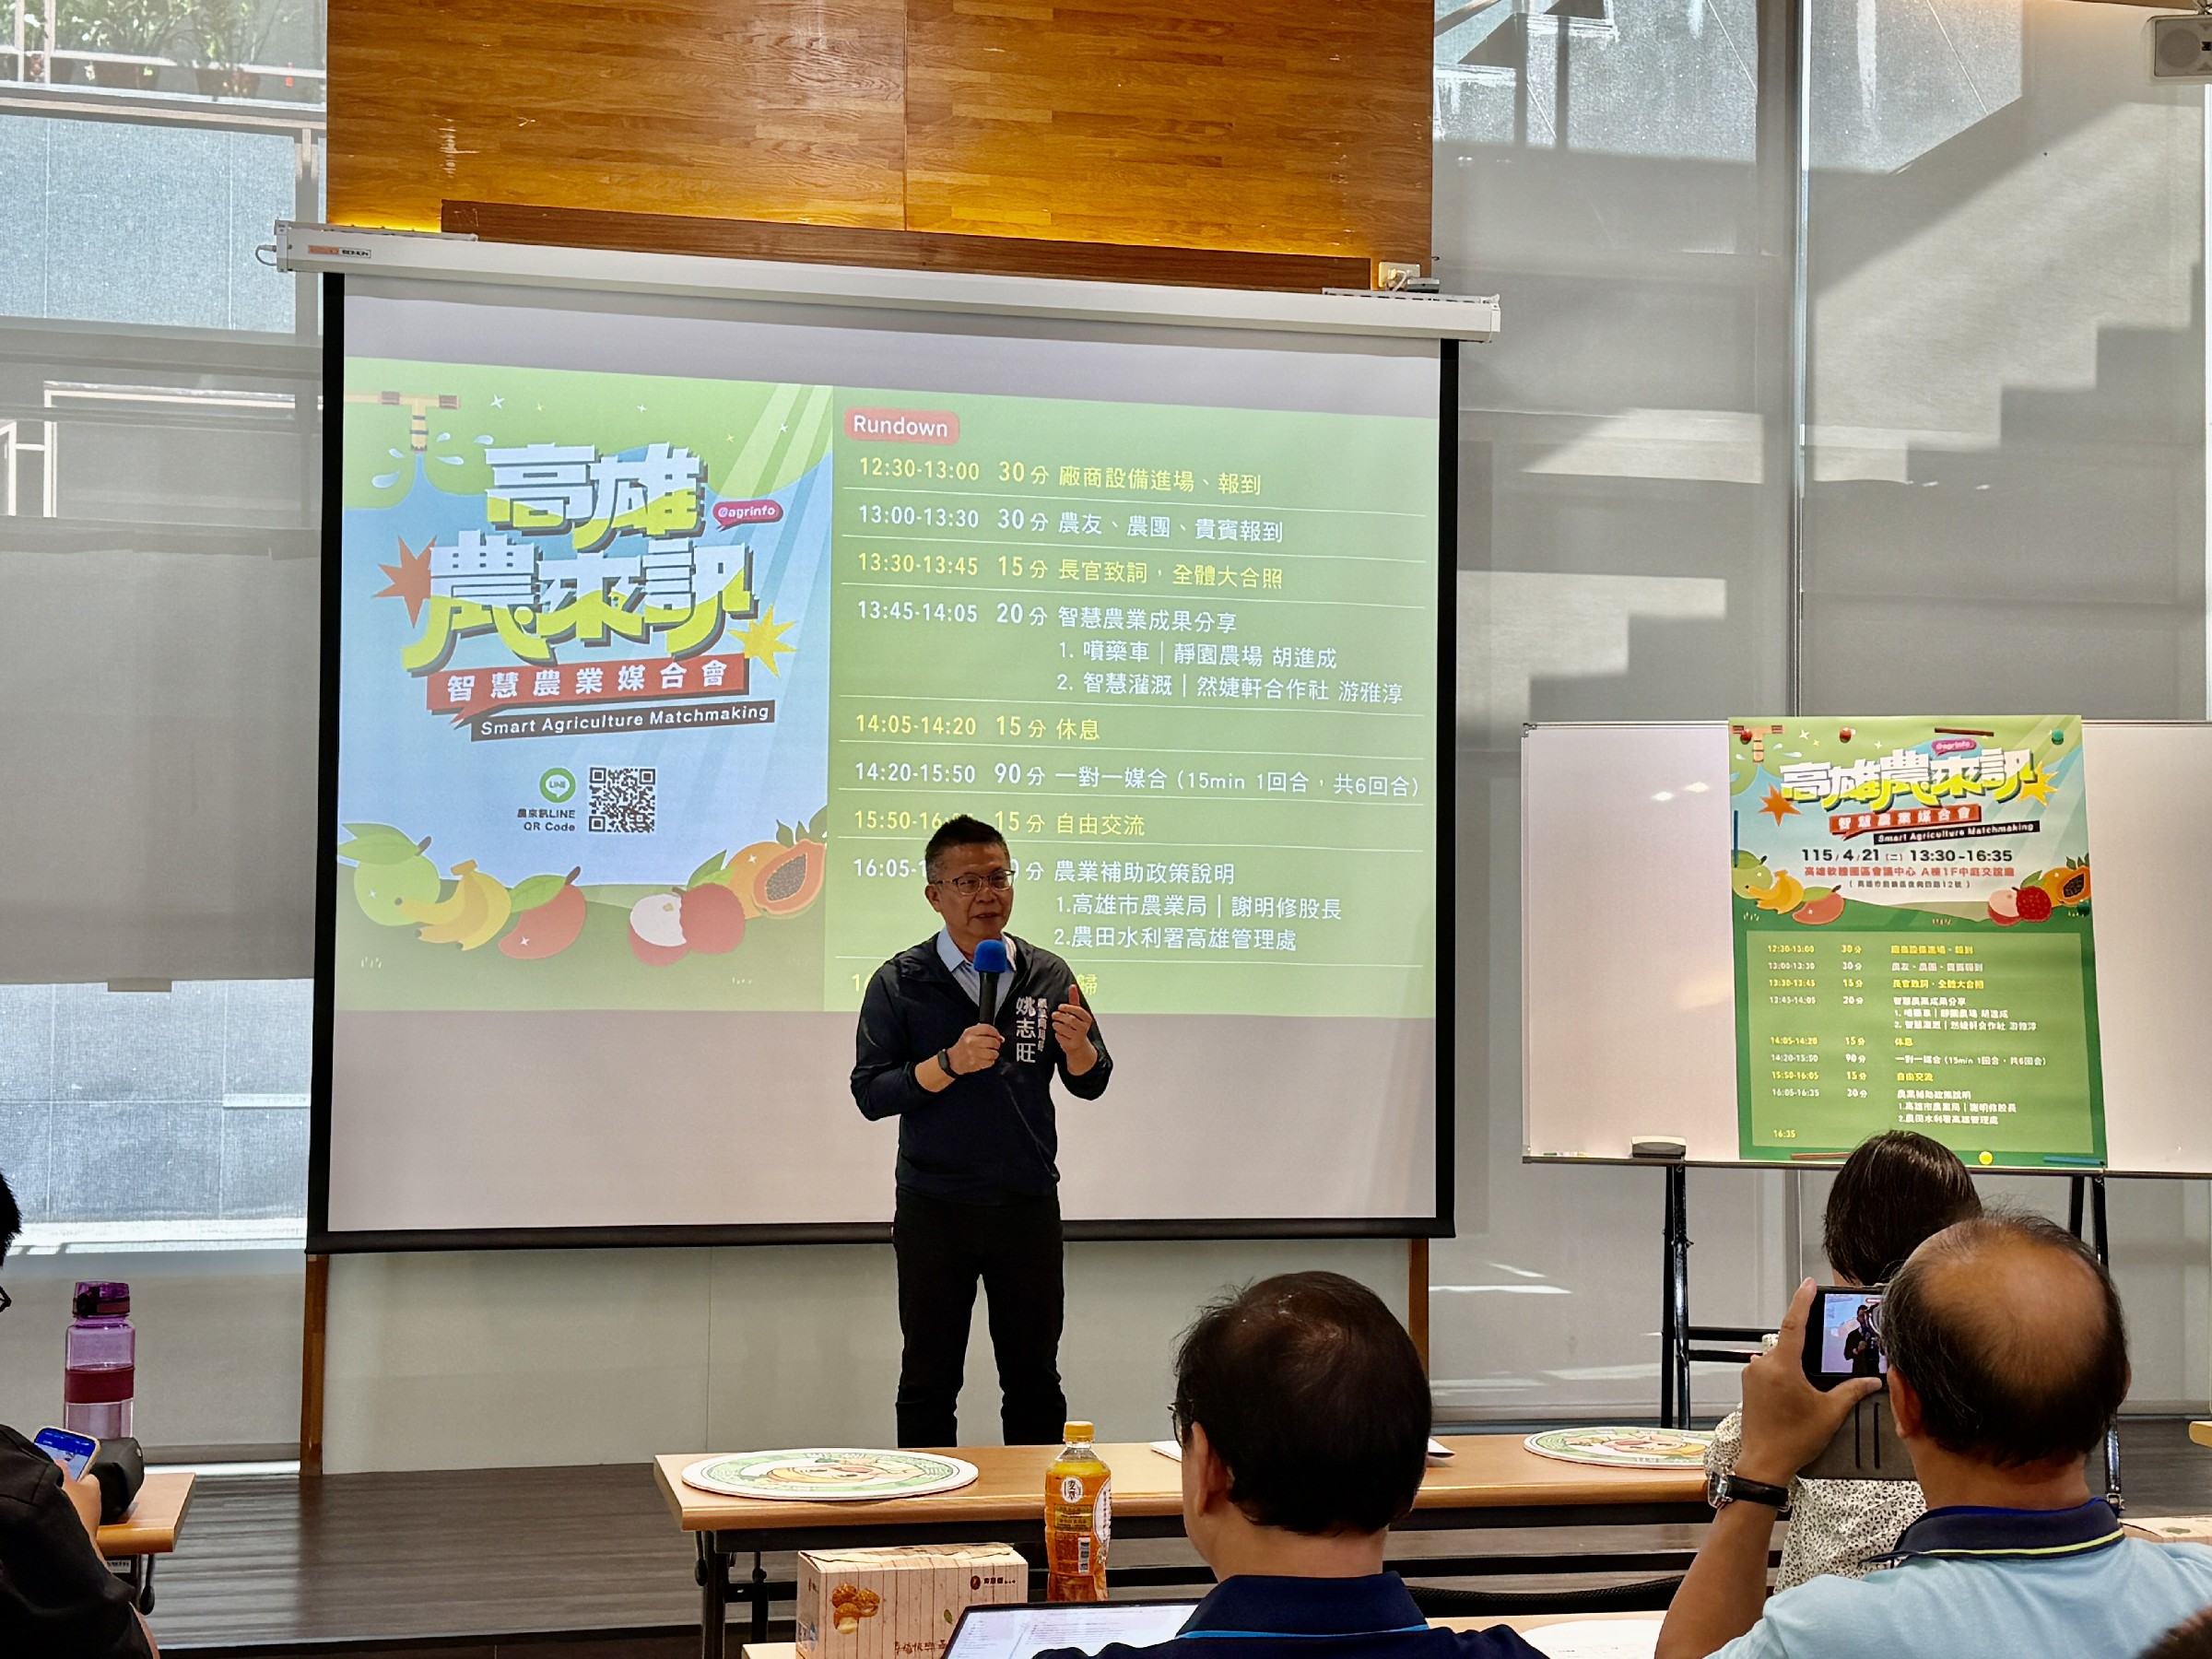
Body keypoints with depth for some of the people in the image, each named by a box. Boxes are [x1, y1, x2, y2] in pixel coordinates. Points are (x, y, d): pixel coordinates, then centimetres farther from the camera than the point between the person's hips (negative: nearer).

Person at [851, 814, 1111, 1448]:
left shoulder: (1047, 975, 6)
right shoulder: (900, 982, -2)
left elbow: (1091, 1085, 8)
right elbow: (869, 1093, -8)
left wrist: (1077, 1045, -14)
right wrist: (950, 1063, -20)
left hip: (1029, 1206, 2)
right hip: (934, 1210, -2)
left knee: (1034, 1378, 9)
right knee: (929, 1382, 6)